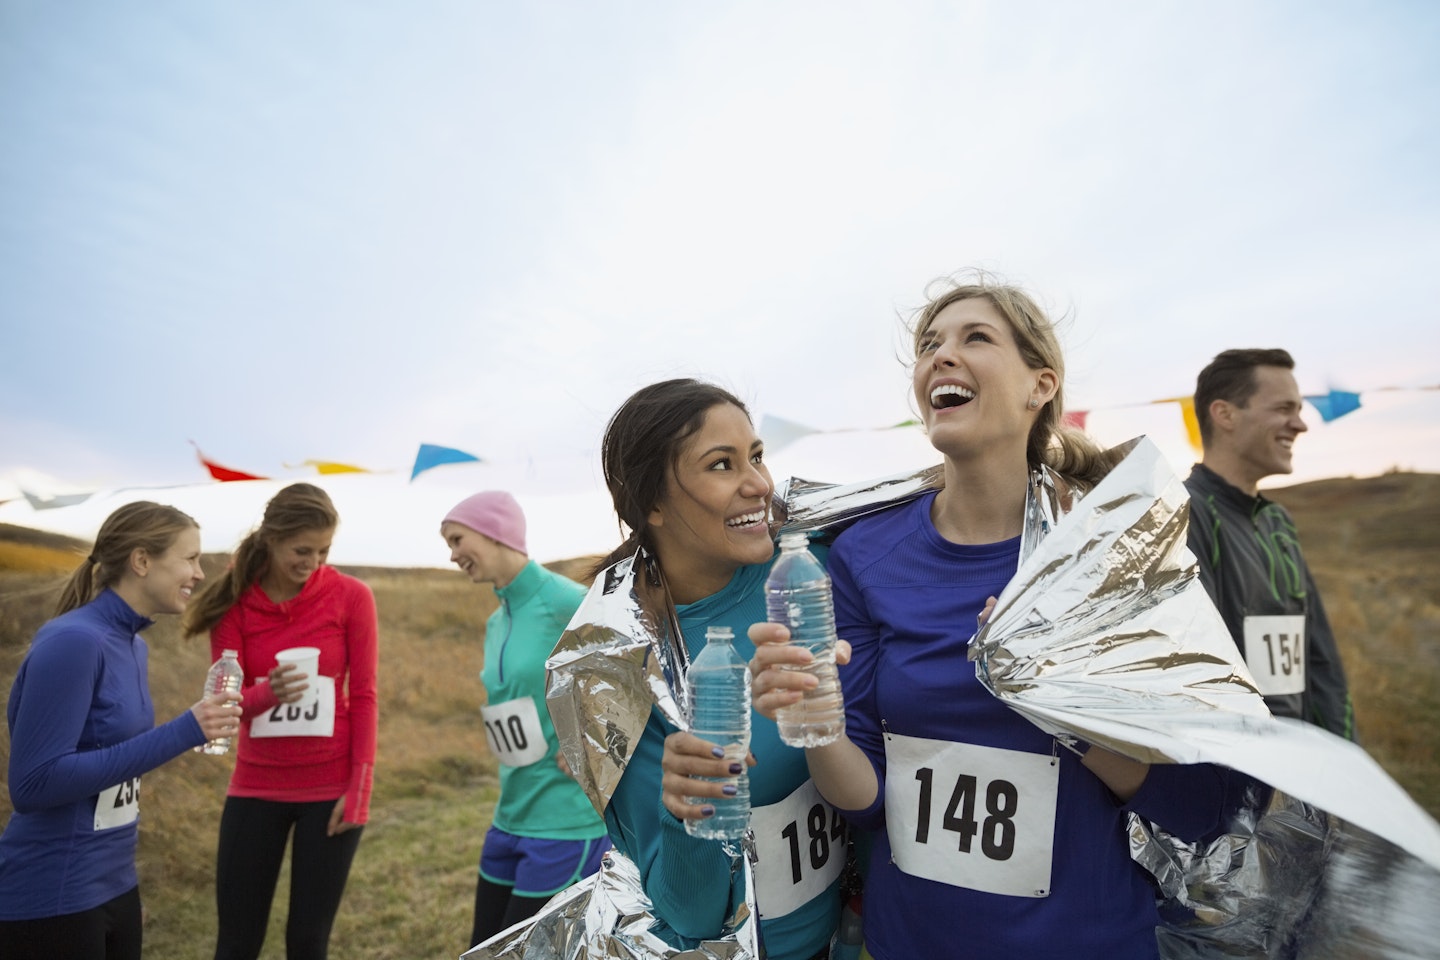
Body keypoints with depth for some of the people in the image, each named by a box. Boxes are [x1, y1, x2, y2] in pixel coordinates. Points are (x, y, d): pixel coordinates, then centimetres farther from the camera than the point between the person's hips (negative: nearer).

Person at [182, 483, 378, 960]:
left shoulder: (351, 596, -9)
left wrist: (359, 789, -9)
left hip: (329, 789, -1)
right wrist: (268, 692, -31)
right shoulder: (233, 600, -5)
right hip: (256, 788, 2)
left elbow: (363, 698, -6)